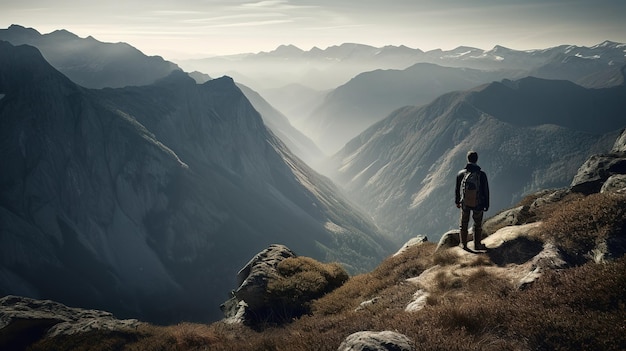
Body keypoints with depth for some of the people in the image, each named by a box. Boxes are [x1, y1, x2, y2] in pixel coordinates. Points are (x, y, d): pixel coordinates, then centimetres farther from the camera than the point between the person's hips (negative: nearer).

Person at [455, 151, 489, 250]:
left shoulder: (461, 174, -10)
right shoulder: (482, 174, -15)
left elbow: (457, 189, 2)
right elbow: (486, 191, -8)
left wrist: (457, 201, 17)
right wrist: (486, 204, 4)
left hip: (464, 203, 1)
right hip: (478, 204, -1)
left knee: (464, 224, 18)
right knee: (478, 225, 18)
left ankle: (464, 244, 27)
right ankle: (477, 245, 27)